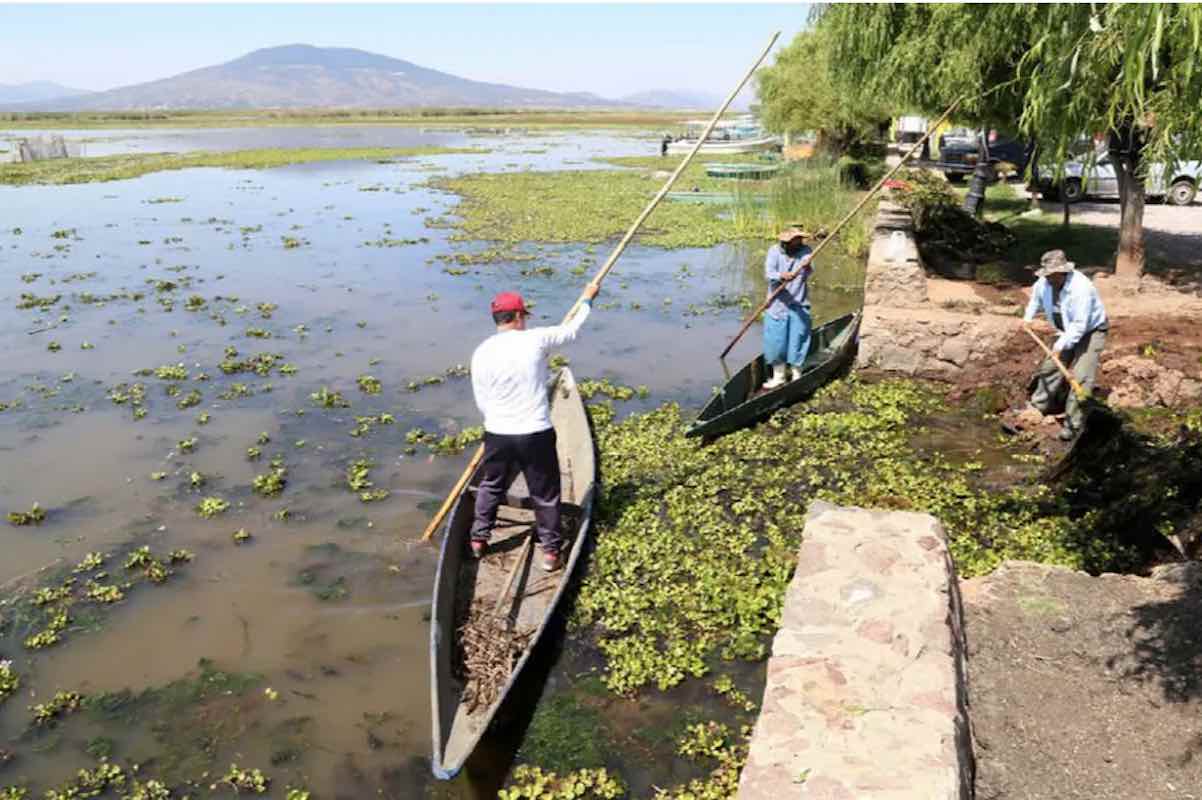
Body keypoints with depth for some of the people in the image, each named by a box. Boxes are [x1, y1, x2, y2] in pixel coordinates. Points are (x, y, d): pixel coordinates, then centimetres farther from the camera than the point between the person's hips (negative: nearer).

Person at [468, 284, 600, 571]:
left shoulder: (481, 353, -4)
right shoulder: (535, 339, -10)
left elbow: (481, 403, 3)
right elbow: (571, 330, 8)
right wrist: (587, 300, 24)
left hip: (497, 435, 2)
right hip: (536, 435, -2)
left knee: (490, 486, 25)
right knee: (545, 494, 13)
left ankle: (479, 539, 34)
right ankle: (550, 551, 22)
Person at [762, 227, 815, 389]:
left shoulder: (805, 251, -1)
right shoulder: (774, 251, -2)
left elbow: (808, 272, -18)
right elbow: (768, 272, -16)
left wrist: (807, 267, -42)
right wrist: (781, 276, -37)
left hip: (799, 306, 0)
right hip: (777, 305, 0)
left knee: (797, 342, 3)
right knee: (775, 342, 5)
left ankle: (797, 377, 20)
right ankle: (778, 377, 23)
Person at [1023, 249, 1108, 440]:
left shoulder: (1081, 288, -34)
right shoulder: (1045, 283, -12)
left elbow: (1080, 325, -34)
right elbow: (1036, 296, 14)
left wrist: (1061, 345, -33)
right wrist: (1028, 317, 4)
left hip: (1091, 331, -7)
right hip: (1067, 331, 7)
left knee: (1080, 378, -15)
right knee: (1051, 367, 14)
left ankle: (1073, 423, -11)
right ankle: (1039, 405, 33)